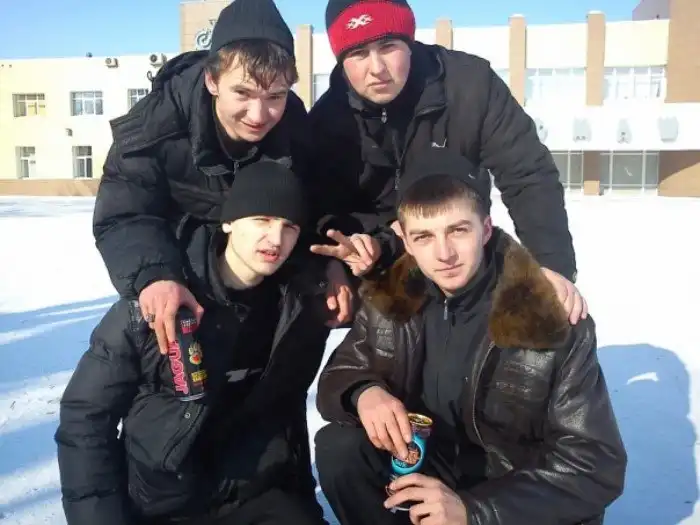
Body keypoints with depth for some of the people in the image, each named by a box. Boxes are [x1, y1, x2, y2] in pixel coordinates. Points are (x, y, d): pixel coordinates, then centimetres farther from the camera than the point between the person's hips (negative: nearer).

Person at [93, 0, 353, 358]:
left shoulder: (294, 124, -23)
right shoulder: (155, 127, -33)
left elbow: (315, 204, -12)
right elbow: (123, 217, -34)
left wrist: (330, 258, -32)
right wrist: (152, 274, -55)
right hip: (177, 274, -2)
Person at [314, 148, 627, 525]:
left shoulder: (553, 319, -21)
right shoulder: (390, 297, -11)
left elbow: (597, 466, -19)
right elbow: (336, 376, 1)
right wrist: (363, 392, -25)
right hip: (424, 472, 4)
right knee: (338, 448, -20)